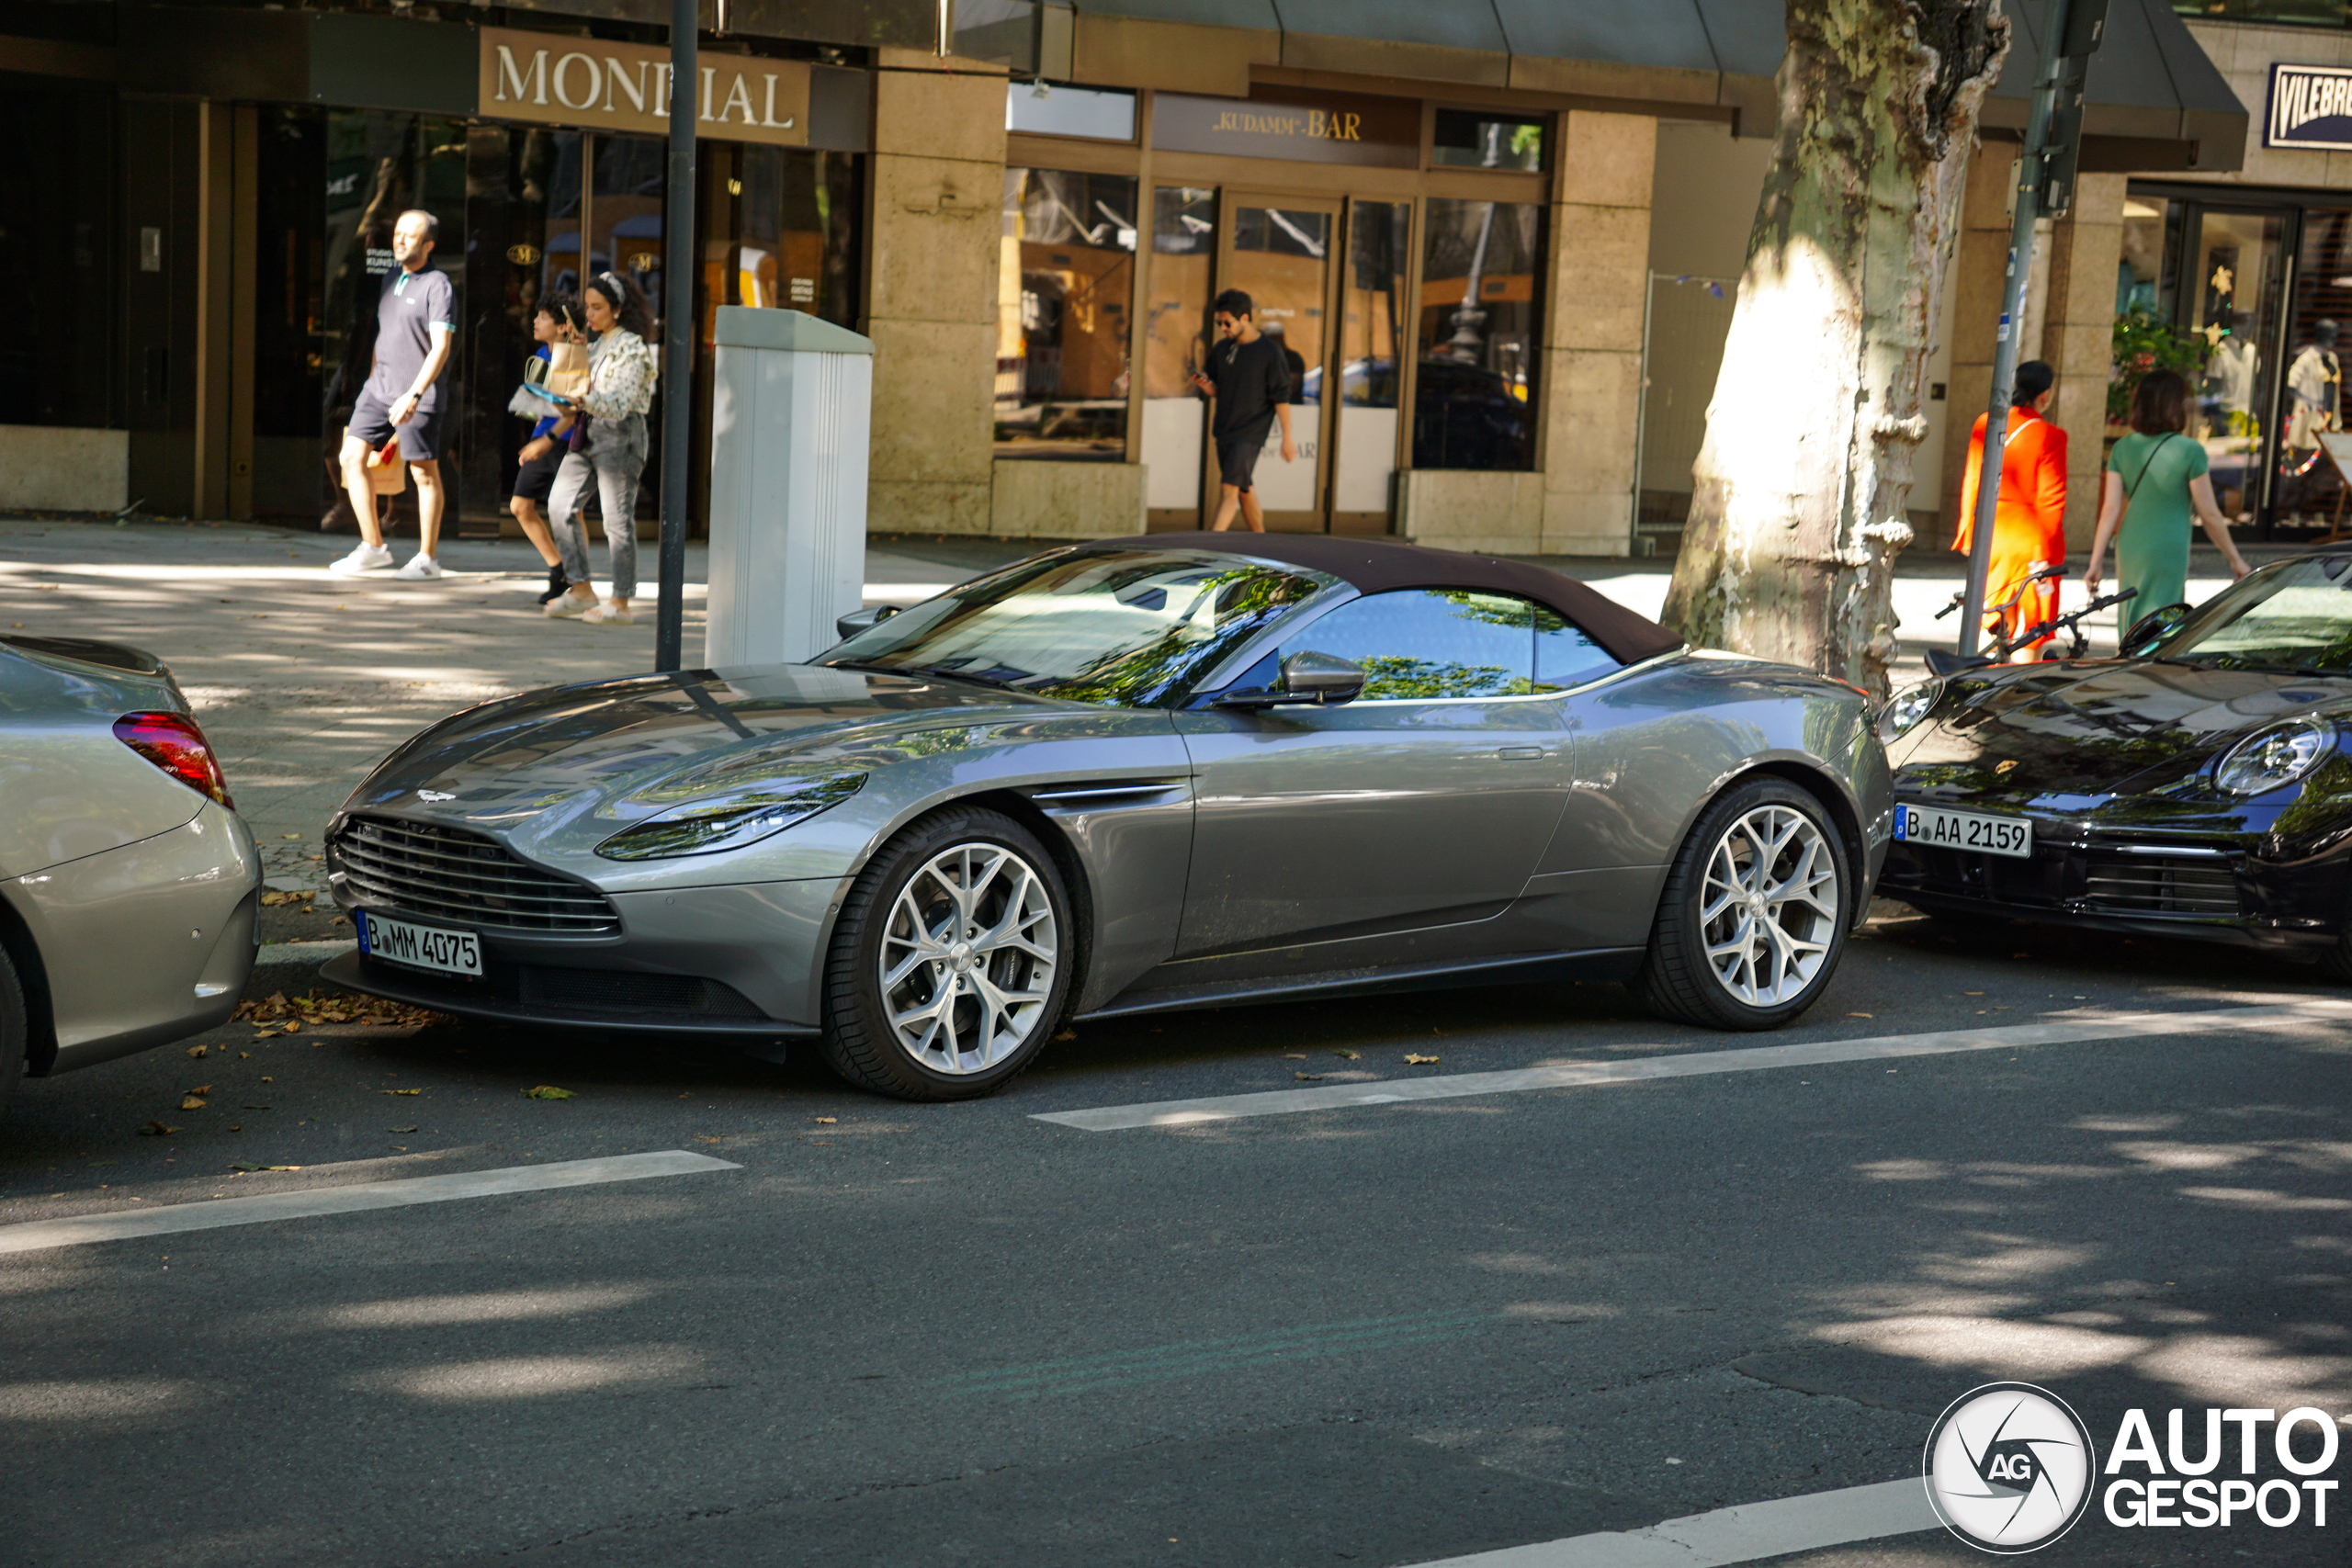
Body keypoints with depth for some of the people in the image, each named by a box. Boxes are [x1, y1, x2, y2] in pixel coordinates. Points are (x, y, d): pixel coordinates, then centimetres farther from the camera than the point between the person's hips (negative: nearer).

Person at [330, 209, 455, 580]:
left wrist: (413, 396, -26)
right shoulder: (391, 278, 13)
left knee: (424, 473, 1)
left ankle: (427, 558, 10)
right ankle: (373, 547, 9)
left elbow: (440, 347, -19)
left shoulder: (437, 286, -12)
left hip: (417, 395, -8)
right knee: (352, 458, 1)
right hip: (379, 387, 8)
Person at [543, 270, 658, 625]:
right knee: (560, 505, 2)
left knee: (617, 520, -5)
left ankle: (620, 604, 1)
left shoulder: (632, 348, -9)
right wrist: (553, 434, 17)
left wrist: (583, 398, -31)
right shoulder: (596, 346, 17)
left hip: (620, 435, -9)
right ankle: (580, 589, 9)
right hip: (587, 435, 9)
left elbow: (619, 405, -18)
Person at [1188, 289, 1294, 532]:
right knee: (1244, 490, 13)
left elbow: (1281, 397, -7)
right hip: (1224, 430, 6)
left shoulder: (1270, 351, -8)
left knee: (1229, 489, -14)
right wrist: (1206, 387, -9)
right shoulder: (1221, 349, 9)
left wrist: (1287, 438, -9)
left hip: (1250, 433, -6)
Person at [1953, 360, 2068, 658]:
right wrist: (2047, 553, -8)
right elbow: (2051, 501, -12)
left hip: (1990, 536, 5)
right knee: (2030, 631, 6)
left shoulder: (1984, 425, 1)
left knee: (1988, 623, 15)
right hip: (2029, 541, -5)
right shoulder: (2049, 436, -13)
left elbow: (1971, 483, 8)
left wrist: (1969, 533, 17)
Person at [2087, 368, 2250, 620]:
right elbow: (2209, 515, -7)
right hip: (2168, 553, -5)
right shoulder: (2190, 451, -11)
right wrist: (2235, 559, 4)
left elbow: (2110, 509, -1)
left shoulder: (2122, 448, 2)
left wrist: (2095, 563, 2)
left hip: (2128, 552, 5)